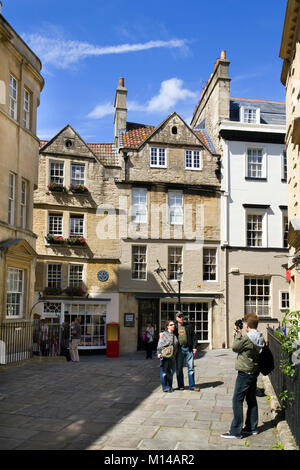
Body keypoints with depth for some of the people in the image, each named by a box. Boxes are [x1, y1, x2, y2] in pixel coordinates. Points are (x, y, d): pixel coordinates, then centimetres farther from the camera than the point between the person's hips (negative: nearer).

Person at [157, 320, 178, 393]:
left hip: (172, 356, 6)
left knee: (171, 372, 10)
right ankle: (165, 387, 7)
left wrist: (175, 354, 19)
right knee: (164, 372, -2)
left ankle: (170, 387, 20)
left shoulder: (174, 335, 14)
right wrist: (159, 353, -18)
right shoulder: (164, 334, -5)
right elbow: (160, 344, -9)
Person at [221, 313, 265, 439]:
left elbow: (235, 347, -9)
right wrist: (238, 335, 10)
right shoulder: (260, 338, 4)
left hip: (245, 373, -9)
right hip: (254, 372, 9)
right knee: (251, 400, 17)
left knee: (237, 400, -3)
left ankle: (236, 431, 0)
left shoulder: (246, 338, -23)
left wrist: (238, 334, 0)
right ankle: (252, 428, 26)